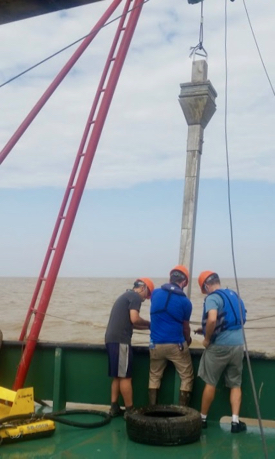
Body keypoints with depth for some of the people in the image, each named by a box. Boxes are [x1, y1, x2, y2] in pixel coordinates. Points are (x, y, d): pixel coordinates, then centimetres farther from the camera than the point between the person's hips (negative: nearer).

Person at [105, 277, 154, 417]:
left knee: (118, 376, 14)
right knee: (125, 376, -3)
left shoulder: (126, 296, 25)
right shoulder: (135, 296, -3)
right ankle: (130, 410, 4)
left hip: (112, 339, 10)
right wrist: (149, 323, 2)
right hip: (120, 340, -9)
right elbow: (134, 319, -15)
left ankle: (114, 408, 15)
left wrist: (148, 326, 22)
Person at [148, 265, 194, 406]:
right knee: (187, 377, 11)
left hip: (156, 344, 4)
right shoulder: (185, 301, -8)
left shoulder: (155, 293, 1)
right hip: (176, 345, -3)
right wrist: (188, 340, 27)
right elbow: (185, 327, 6)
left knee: (154, 377, 18)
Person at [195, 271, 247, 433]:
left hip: (220, 345, -6)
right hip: (238, 344, 6)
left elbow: (212, 319, -29)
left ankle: (203, 418, 20)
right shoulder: (234, 295, 15)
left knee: (210, 383, 8)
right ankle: (236, 421, 6)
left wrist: (207, 338, -11)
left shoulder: (212, 298, -10)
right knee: (235, 384, 13)